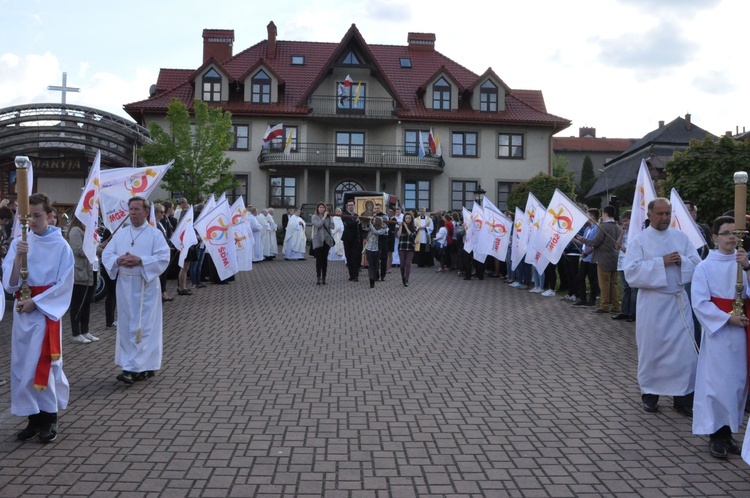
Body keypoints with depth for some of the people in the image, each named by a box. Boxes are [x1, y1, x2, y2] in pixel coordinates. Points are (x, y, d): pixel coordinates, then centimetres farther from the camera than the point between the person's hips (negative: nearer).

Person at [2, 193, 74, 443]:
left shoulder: (61, 246, -7)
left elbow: (64, 285, -8)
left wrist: (35, 302, -13)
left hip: (47, 310, -4)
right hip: (22, 311, 4)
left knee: (42, 365, -4)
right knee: (22, 365, 7)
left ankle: (49, 419, 9)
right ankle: (34, 418, 18)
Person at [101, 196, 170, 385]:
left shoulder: (155, 234, -3)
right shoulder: (120, 233, 11)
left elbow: (163, 258, -12)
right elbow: (106, 254, 8)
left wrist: (140, 261, -22)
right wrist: (118, 260, -13)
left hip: (146, 285, -5)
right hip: (125, 285, 5)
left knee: (143, 327, -7)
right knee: (126, 325, 8)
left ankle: (134, 369, -7)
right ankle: (146, 366, 19)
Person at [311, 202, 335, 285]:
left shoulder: (328, 217, 6)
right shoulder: (314, 217, 0)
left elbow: (332, 227, -6)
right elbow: (318, 224, -18)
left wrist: (330, 217, -6)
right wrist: (324, 217, -12)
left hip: (326, 240, 3)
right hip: (318, 241, -3)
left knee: (325, 259, 6)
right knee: (319, 259, -5)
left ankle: (323, 278, 11)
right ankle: (319, 278, -1)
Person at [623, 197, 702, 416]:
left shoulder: (681, 237, 7)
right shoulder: (639, 240, -3)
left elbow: (697, 265, 5)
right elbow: (631, 271, -15)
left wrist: (681, 261, -15)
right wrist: (662, 262, -20)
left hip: (679, 301, 3)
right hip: (652, 303, -3)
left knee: (684, 349, 0)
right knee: (651, 348, 6)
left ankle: (683, 397, 10)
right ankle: (650, 393, 21)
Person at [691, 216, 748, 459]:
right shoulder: (705, 267, -4)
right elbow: (700, 303, -8)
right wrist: (728, 318, -14)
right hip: (717, 331, -4)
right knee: (716, 382, -2)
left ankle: (728, 432, 21)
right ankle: (716, 435, 9)